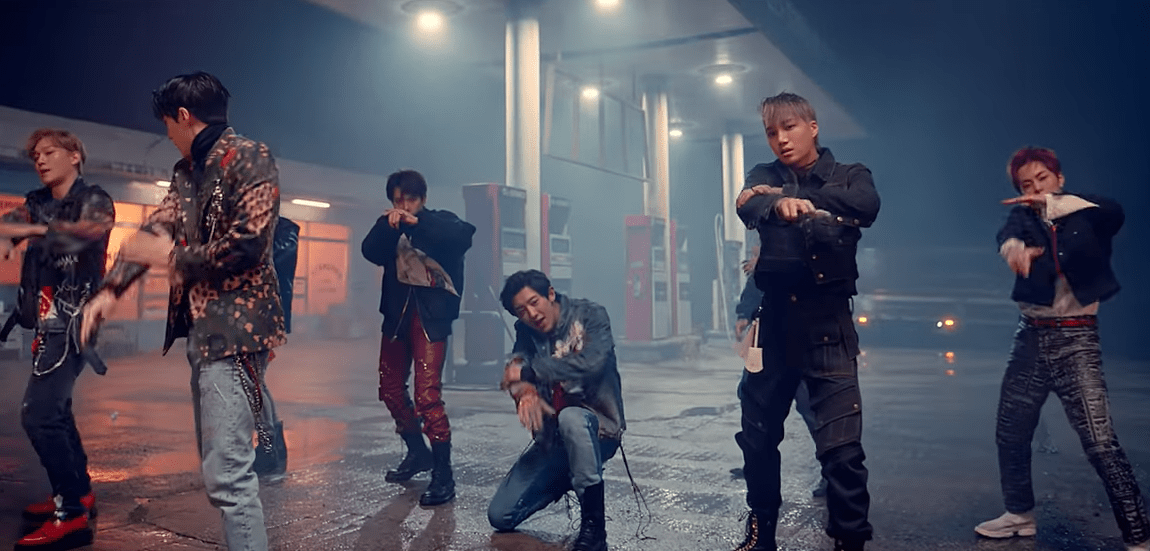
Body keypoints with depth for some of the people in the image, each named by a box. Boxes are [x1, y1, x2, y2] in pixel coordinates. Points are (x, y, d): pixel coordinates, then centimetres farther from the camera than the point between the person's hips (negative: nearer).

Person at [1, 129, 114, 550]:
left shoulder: (94, 200, -6)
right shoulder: (39, 202, 15)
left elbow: (92, 228, -27)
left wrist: (36, 229, -36)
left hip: (72, 320, -9)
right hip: (49, 321, 9)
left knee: (38, 414, -14)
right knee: (53, 410, 16)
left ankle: (71, 515, -9)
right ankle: (78, 492, 29)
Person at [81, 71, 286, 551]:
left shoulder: (249, 157, -9)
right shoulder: (187, 170, 18)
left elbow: (245, 246, -18)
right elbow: (155, 228, 15)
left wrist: (170, 256, -6)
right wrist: (110, 288, 3)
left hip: (235, 329, -9)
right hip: (201, 327, 10)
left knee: (226, 469, -13)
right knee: (216, 461, 15)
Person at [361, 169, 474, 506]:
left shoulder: (441, 221, 2)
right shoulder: (389, 227, 13)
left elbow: (464, 235, -21)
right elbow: (371, 252, -6)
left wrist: (418, 222, -26)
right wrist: (388, 226, -22)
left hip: (430, 314, -6)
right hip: (397, 312, 6)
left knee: (427, 395, -15)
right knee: (390, 389, 14)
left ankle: (443, 476, -7)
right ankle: (417, 452, 35)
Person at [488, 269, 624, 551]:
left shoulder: (590, 315, -11)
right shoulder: (526, 331, 4)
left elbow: (592, 364, -28)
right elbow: (516, 366, -12)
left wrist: (530, 370, -23)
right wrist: (524, 390, -36)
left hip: (597, 430, -5)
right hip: (551, 440, 5)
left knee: (570, 418, -40)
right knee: (500, 516, 0)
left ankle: (594, 528, -27)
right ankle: (565, 479, 24)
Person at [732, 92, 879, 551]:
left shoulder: (849, 176, 8)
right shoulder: (765, 177, 11)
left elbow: (866, 205, -17)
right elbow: (748, 206, -14)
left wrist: (796, 197, -18)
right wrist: (780, 204, -37)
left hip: (828, 326, -2)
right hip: (775, 322, 3)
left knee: (841, 448, -8)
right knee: (758, 437, 12)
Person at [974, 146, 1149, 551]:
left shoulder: (1086, 212, 0)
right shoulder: (1025, 217, 6)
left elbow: (1115, 213, -24)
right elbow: (1006, 235, -18)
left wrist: (1054, 202, -42)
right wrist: (1015, 247, -44)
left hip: (1075, 340, -4)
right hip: (1031, 337, 4)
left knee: (1101, 445, -14)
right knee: (1010, 434, 12)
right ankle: (1020, 514, 31)